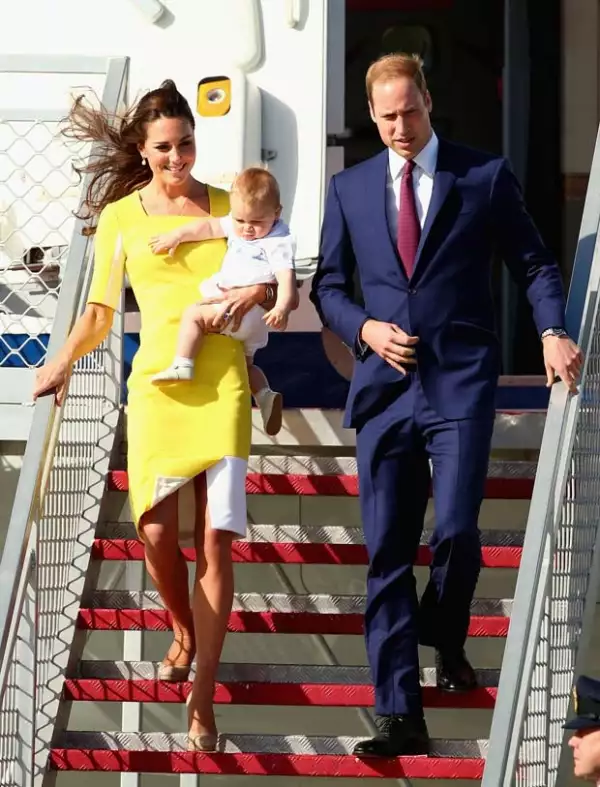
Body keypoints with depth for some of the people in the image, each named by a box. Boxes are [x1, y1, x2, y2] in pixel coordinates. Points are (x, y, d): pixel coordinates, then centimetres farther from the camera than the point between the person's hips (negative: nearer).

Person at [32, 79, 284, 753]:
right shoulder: (120, 217, 7)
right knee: (157, 530, -6)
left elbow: (273, 282, 13)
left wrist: (257, 292, -9)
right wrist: (64, 360, -4)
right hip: (158, 381, 0)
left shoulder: (225, 206, 8)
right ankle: (184, 635, 27)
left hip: (222, 381, 0)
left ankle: (201, 699, -4)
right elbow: (100, 310, 11)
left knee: (216, 537, -7)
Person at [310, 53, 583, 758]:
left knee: (455, 531, -14)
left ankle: (446, 640, 21)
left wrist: (553, 330, -9)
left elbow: (533, 263, 7)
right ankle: (400, 716, 3)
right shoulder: (350, 188, 11)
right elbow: (328, 284, 16)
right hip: (384, 387, 3)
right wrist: (364, 328, -3)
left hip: (459, 383, -2)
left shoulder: (484, 176, 3)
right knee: (388, 552, 0)